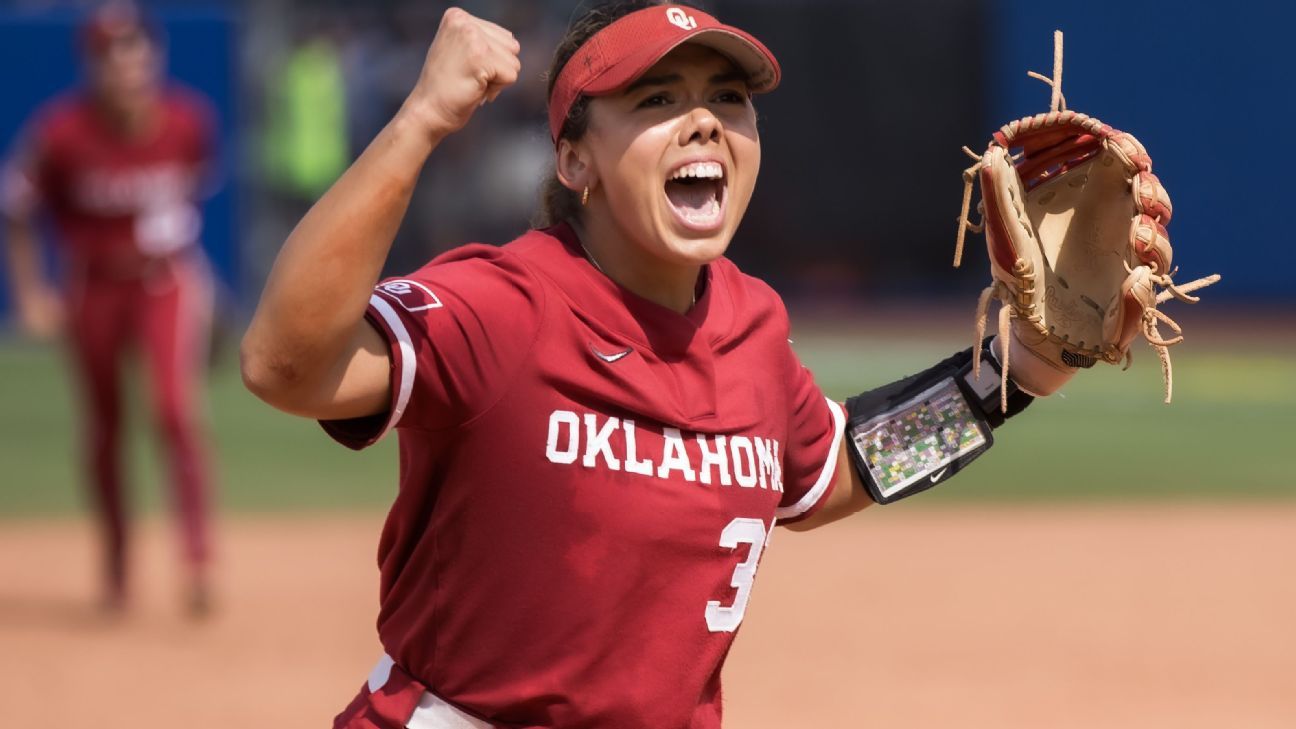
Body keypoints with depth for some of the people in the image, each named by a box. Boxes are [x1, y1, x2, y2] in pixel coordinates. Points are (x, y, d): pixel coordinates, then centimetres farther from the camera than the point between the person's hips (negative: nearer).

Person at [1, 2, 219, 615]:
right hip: (92, 286, 1)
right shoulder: (63, 130, -19)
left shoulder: (189, 120, -13)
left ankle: (198, 564, -17)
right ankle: (115, 567, 29)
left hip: (169, 282, -1)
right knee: (104, 427, 11)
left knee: (175, 410, -18)